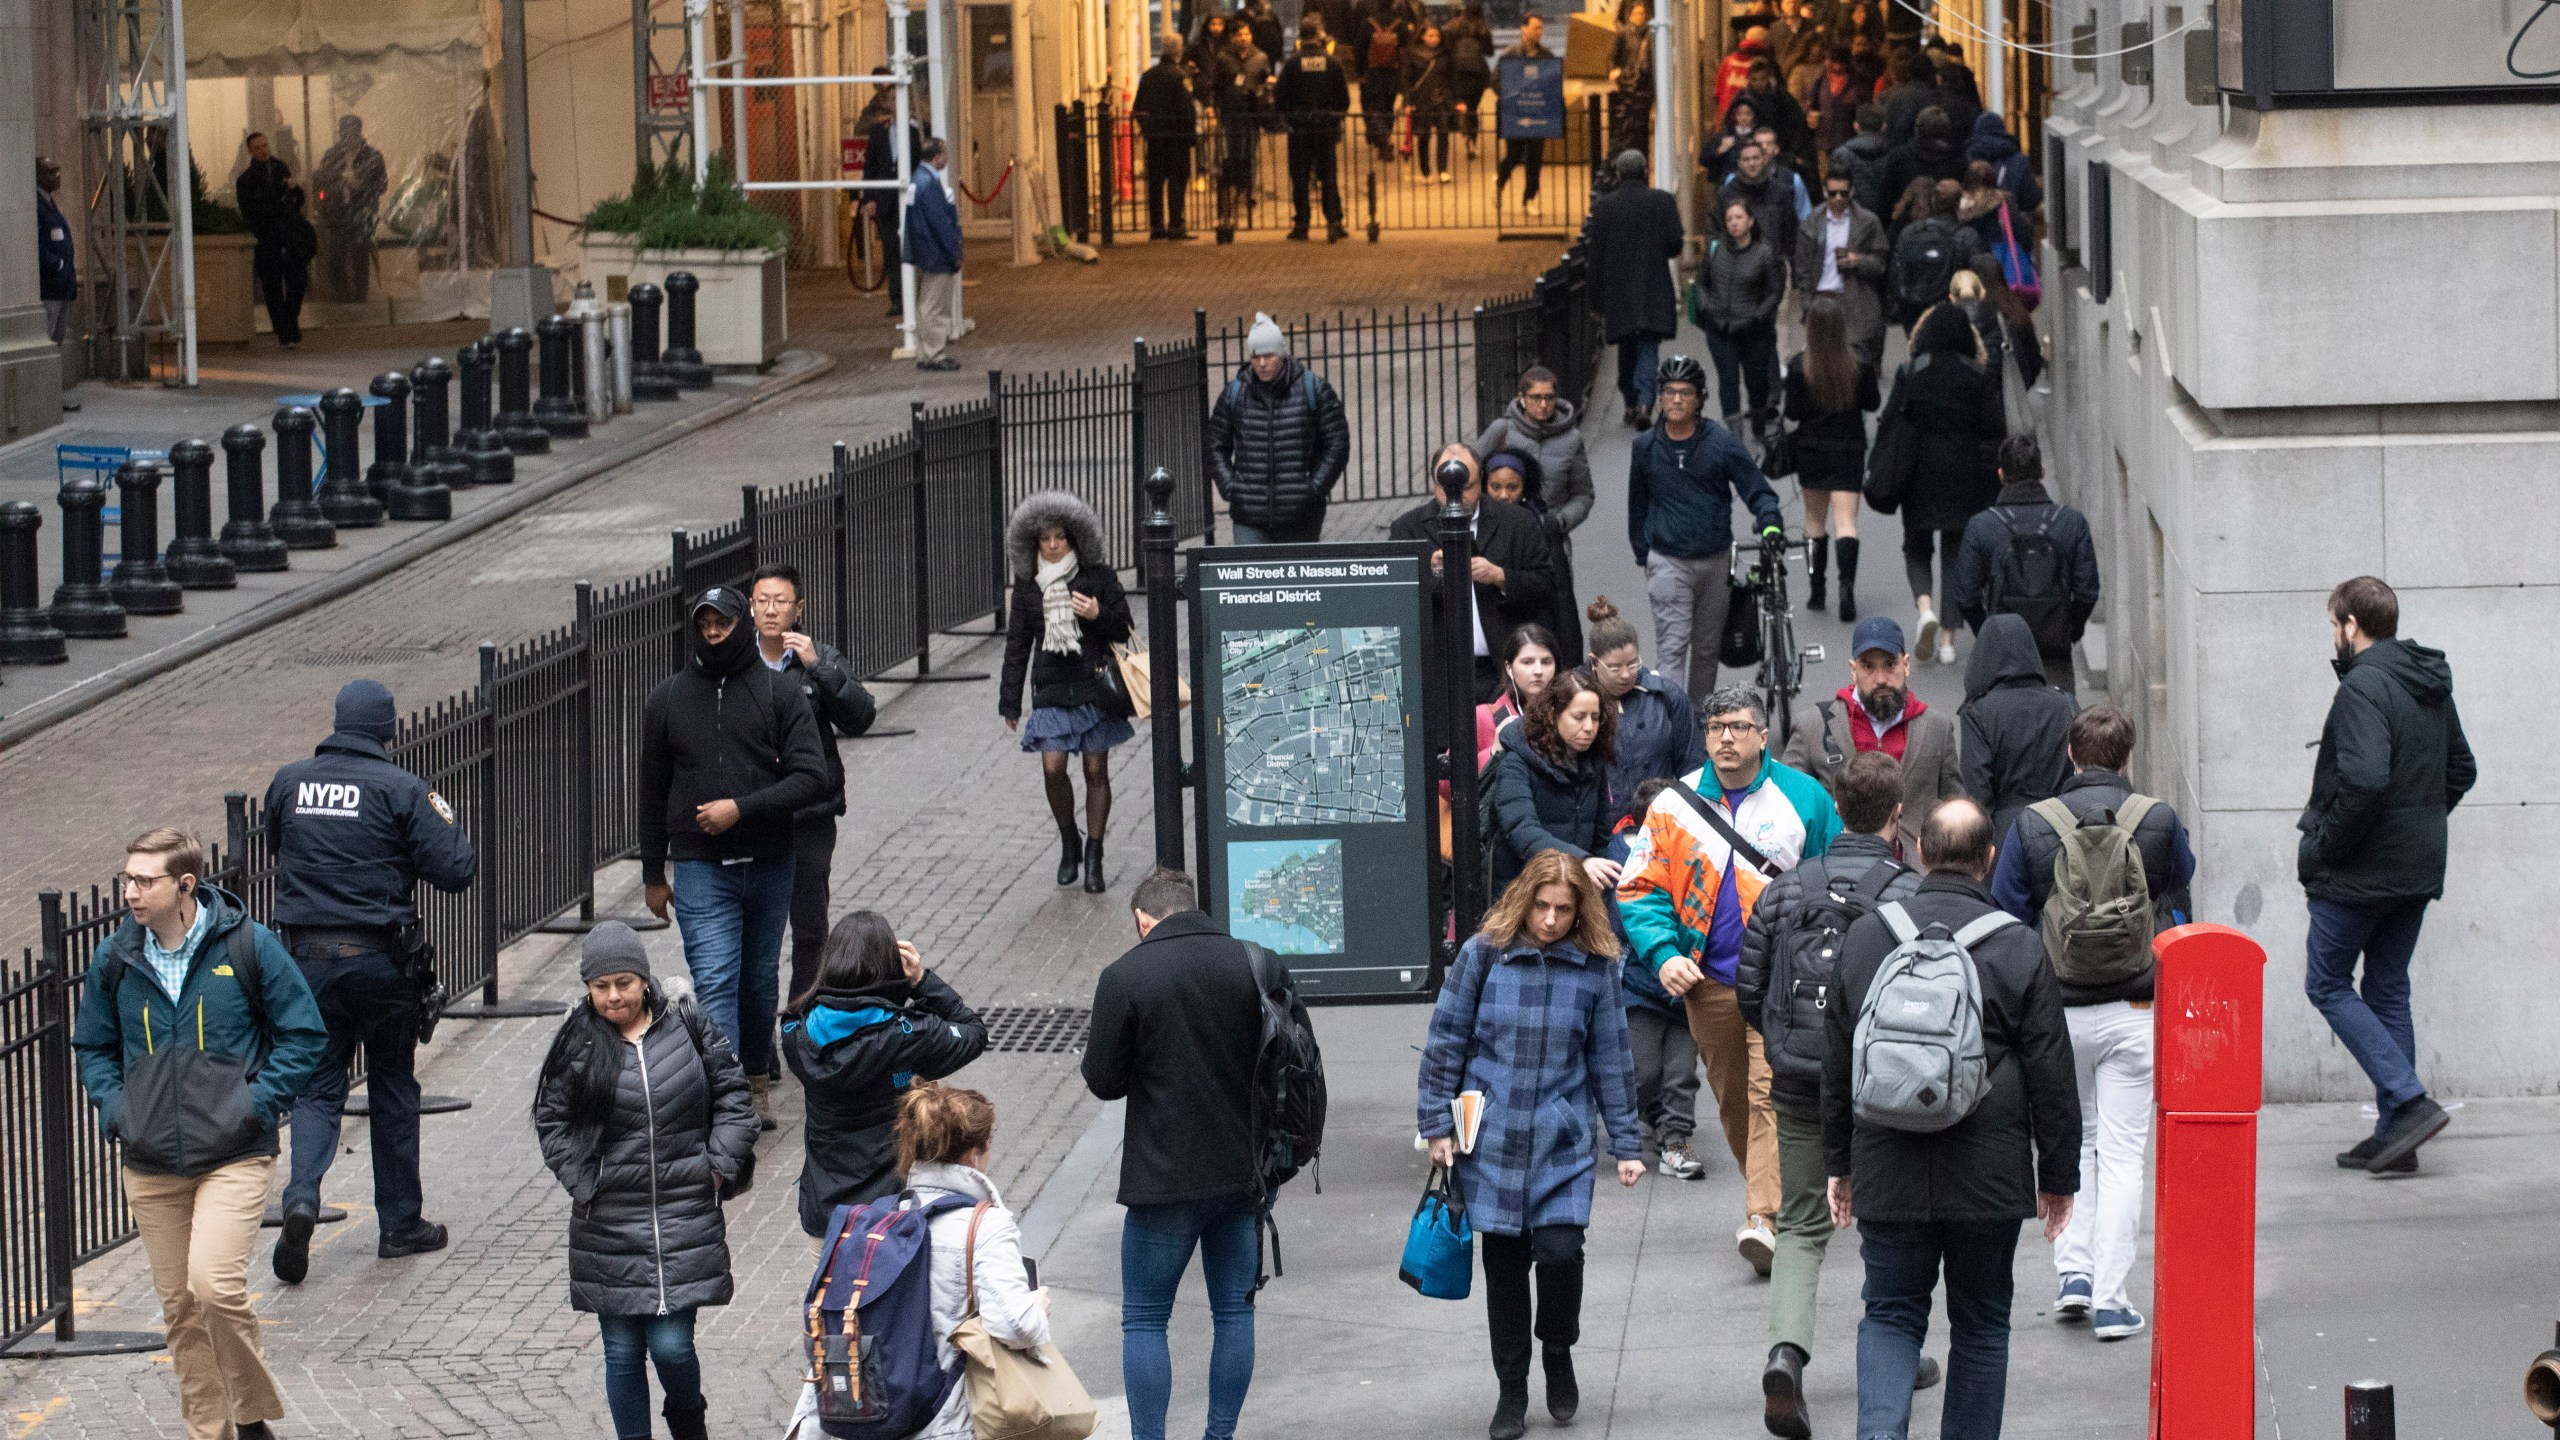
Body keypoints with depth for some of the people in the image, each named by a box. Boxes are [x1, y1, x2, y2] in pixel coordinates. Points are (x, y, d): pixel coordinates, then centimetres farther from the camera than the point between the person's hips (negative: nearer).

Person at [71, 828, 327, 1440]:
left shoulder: (248, 947, -7)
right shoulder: (115, 960, 3)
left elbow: (304, 1035, 1)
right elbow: (93, 1046, 19)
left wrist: (258, 1103, -9)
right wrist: (114, 1107, 2)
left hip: (234, 1157, -4)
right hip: (151, 1168, 4)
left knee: (214, 1286, -19)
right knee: (179, 1306, 7)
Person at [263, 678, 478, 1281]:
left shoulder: (290, 782, 1)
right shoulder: (401, 790, -10)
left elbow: (276, 847, 20)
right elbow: (455, 871, -10)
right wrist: (445, 820, 8)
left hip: (308, 956, 2)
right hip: (380, 956, -2)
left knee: (316, 1088, 8)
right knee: (393, 1088, 13)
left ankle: (301, 1198, -18)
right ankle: (401, 1224, 20)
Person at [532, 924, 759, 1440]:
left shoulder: (688, 1026, 0)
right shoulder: (577, 1044, 0)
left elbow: (731, 1095, 6)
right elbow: (550, 1120, 5)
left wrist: (719, 1169, -3)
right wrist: (583, 1185, -5)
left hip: (686, 1217, -1)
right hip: (609, 1221, 1)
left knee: (672, 1345, -4)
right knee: (623, 1351, 6)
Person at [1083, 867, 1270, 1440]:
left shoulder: (1124, 977, -11)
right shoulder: (1249, 963, 0)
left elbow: (1104, 1081, -7)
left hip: (1163, 1178, -4)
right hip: (1241, 1172, 4)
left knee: (1144, 1321, 5)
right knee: (1234, 1310, 14)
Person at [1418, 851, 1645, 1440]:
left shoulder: (1595, 968, 0)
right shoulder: (1483, 954, -3)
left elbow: (1610, 1060, 7)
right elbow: (1445, 1041, 3)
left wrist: (1626, 1144, 7)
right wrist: (1438, 1123, 0)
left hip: (1562, 1145, 0)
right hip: (1491, 1140, 0)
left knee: (1560, 1252, -12)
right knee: (1504, 1264, 6)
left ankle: (1559, 1355, 16)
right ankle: (1511, 1388, 20)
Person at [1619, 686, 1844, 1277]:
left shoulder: (1802, 797, 1)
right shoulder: (1675, 805, 3)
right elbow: (1639, 889, 6)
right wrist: (1663, 955, -9)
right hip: (1709, 980, 3)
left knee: (1771, 1093, -16)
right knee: (1733, 1100, 12)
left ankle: (1764, 1219, -22)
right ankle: (1776, 1196, 31)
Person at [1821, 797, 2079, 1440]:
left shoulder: (1863, 938, 2)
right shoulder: (2020, 949, -6)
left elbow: (1836, 1065, 9)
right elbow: (2051, 1077, -2)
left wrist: (1839, 1163, 19)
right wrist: (2058, 1177, 8)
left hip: (1888, 1173, 1)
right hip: (1989, 1180, -1)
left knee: (1890, 1315, 8)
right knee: (1980, 1325, 12)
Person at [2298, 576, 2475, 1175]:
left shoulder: (2363, 687, -18)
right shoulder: (2431, 686, 11)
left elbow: (2365, 781, -29)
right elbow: (2461, 770, 20)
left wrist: (2321, 848, -18)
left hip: (2360, 872, -9)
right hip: (2418, 870, 9)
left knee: (2327, 984, 2)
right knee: (2388, 990, 15)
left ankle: (2410, 1101, -10)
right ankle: (2396, 1134, 13)